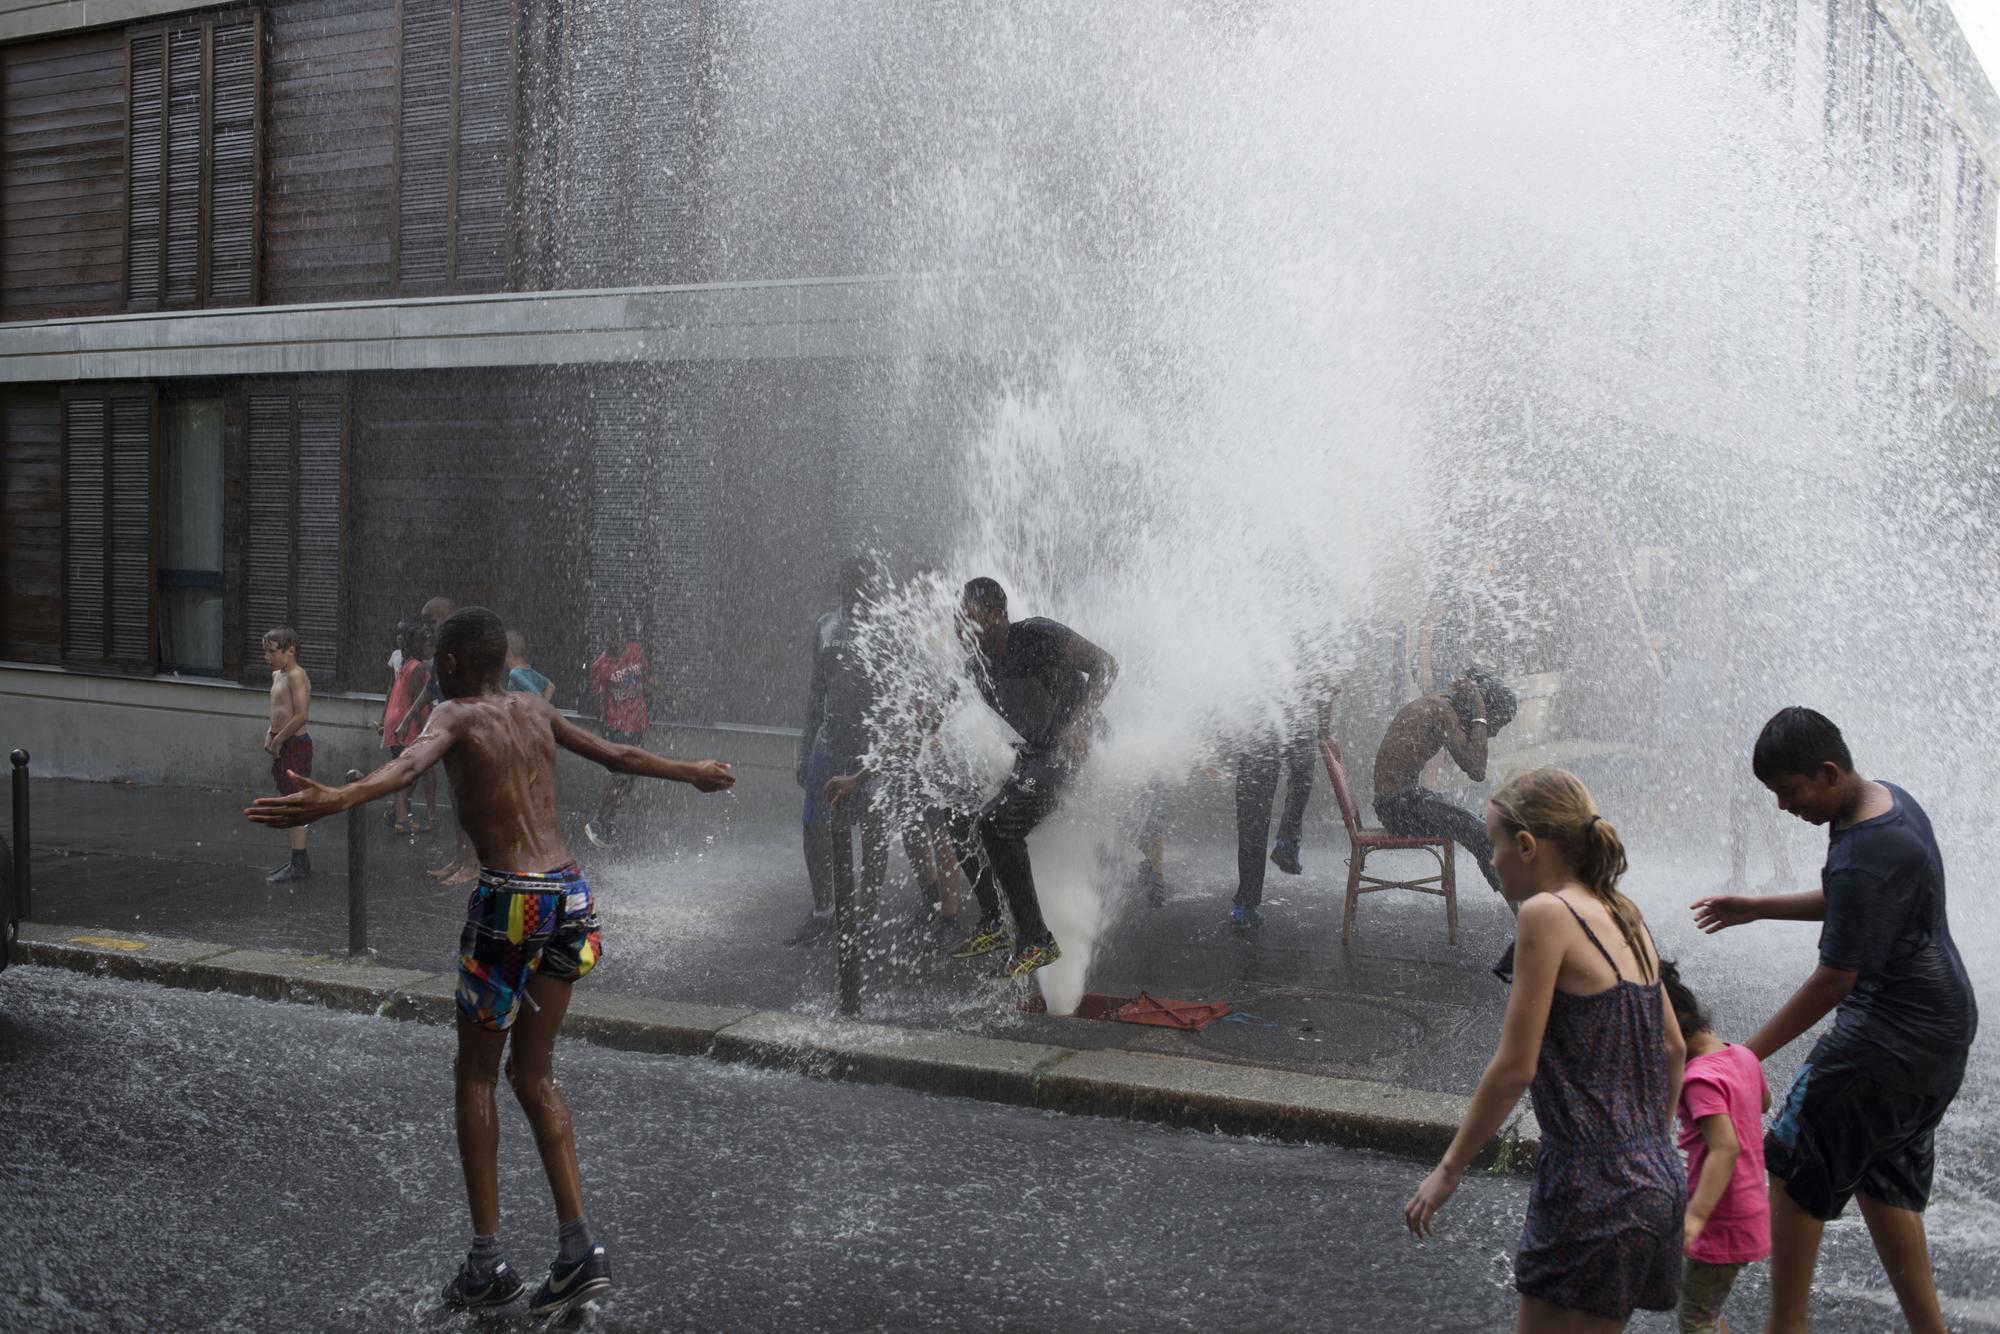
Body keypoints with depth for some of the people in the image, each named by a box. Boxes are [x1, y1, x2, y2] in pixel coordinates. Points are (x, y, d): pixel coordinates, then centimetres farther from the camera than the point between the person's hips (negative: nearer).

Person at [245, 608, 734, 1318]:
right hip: (570, 894, 6)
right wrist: (693, 773, 46)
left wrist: (335, 799, -42)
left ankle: (487, 1261, 9)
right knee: (534, 1075, 15)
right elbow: (619, 756, 29)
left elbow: (410, 762, -25)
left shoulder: (455, 716, -1)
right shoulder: (537, 712, 16)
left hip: (509, 898, -5)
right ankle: (579, 1249, 10)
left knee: (476, 1075, 9)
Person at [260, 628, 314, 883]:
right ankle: (299, 858, 24)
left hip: (295, 744, -10)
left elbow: (301, 715, -25)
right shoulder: (277, 675, 13)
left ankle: (299, 865, -2)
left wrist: (278, 739, -18)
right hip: (283, 745, 10)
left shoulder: (296, 676, -17)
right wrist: (270, 733, 8)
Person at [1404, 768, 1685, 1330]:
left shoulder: (1547, 912, -14)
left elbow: (1515, 1066, -15)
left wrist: (1448, 1169, -6)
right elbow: (1673, 1047, 18)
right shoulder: (1624, 916, 9)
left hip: (1594, 1193, -9)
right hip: (1657, 1185, 9)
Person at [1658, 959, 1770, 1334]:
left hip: (1722, 1224, -9)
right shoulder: (1742, 1055, 5)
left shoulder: (1701, 1078, -22)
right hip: (1750, 1211, 9)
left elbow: (1726, 1148, -32)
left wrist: (1696, 1215, -38)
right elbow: (1763, 1103, 25)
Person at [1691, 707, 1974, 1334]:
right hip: (1942, 1028, 10)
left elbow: (1834, 979, -22)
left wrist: (1745, 1056, -16)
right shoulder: (1890, 798, 4)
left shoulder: (1863, 857, -27)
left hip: (1893, 1036, -10)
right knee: (1883, 1179, 19)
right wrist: (1759, 906, 18)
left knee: (1794, 1166, 2)